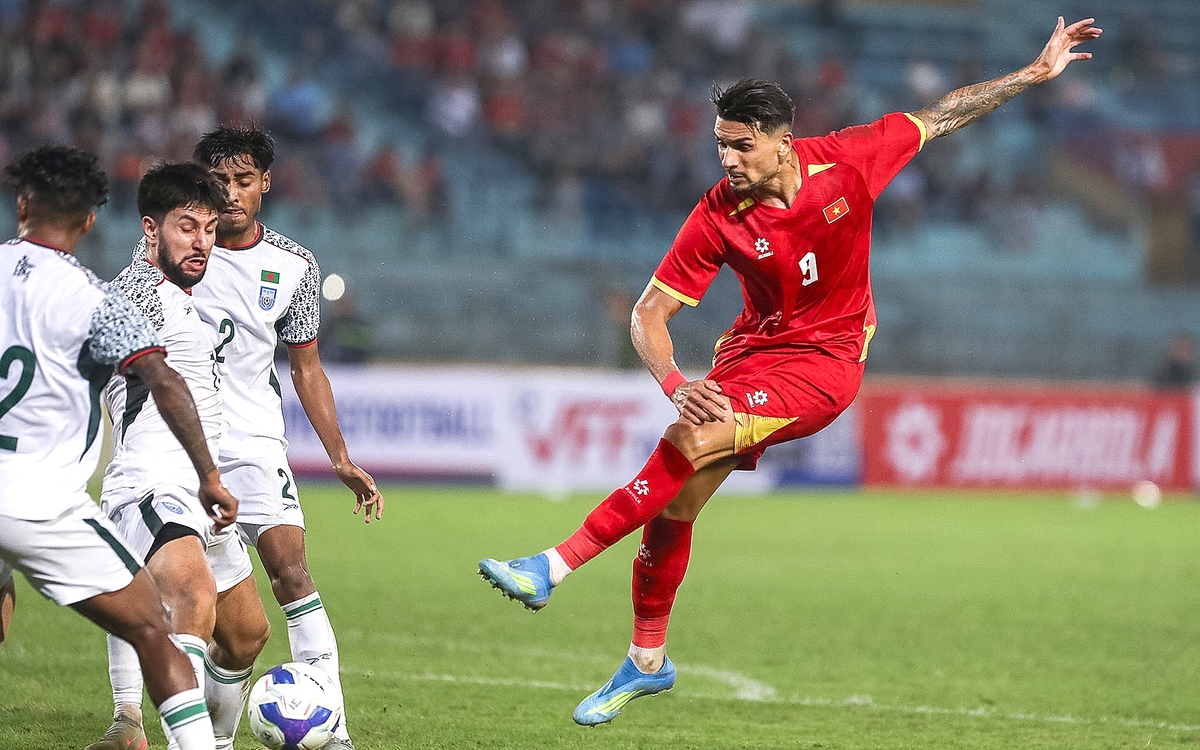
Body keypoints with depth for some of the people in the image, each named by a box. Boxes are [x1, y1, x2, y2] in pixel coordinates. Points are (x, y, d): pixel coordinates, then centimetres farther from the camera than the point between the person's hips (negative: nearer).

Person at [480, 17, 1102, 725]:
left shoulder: (844, 161, -15)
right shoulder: (719, 216, -13)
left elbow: (941, 116, 1)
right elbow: (649, 313, -11)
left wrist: (1038, 72, 2)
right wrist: (676, 382, -31)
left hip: (825, 362, -3)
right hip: (751, 349, 3)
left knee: (687, 444, -25)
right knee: (674, 505, -1)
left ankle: (554, 567, -24)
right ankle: (648, 662, 22)